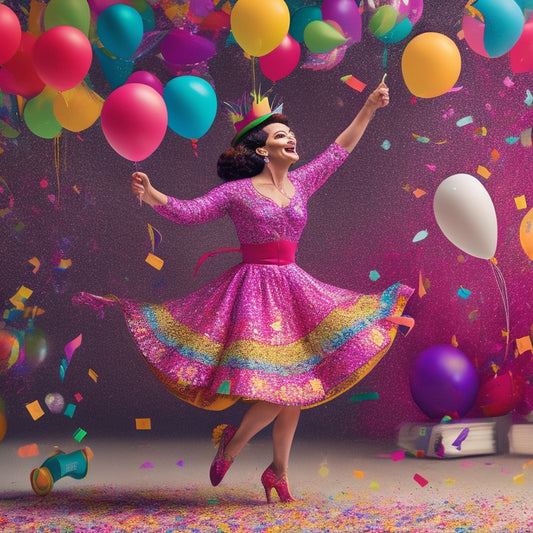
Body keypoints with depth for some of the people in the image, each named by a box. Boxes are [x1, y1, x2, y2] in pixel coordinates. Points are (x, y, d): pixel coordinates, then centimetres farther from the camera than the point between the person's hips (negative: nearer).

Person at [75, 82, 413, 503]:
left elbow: (340, 150, 21)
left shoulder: (301, 183, 11)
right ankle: (233, 444, 15)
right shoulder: (238, 191, -4)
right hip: (254, 289, -6)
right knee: (276, 388, -13)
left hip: (293, 289, 6)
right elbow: (187, 211, -10)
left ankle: (278, 472, 23)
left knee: (296, 385, 7)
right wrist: (150, 195, -27)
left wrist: (369, 108, 22)